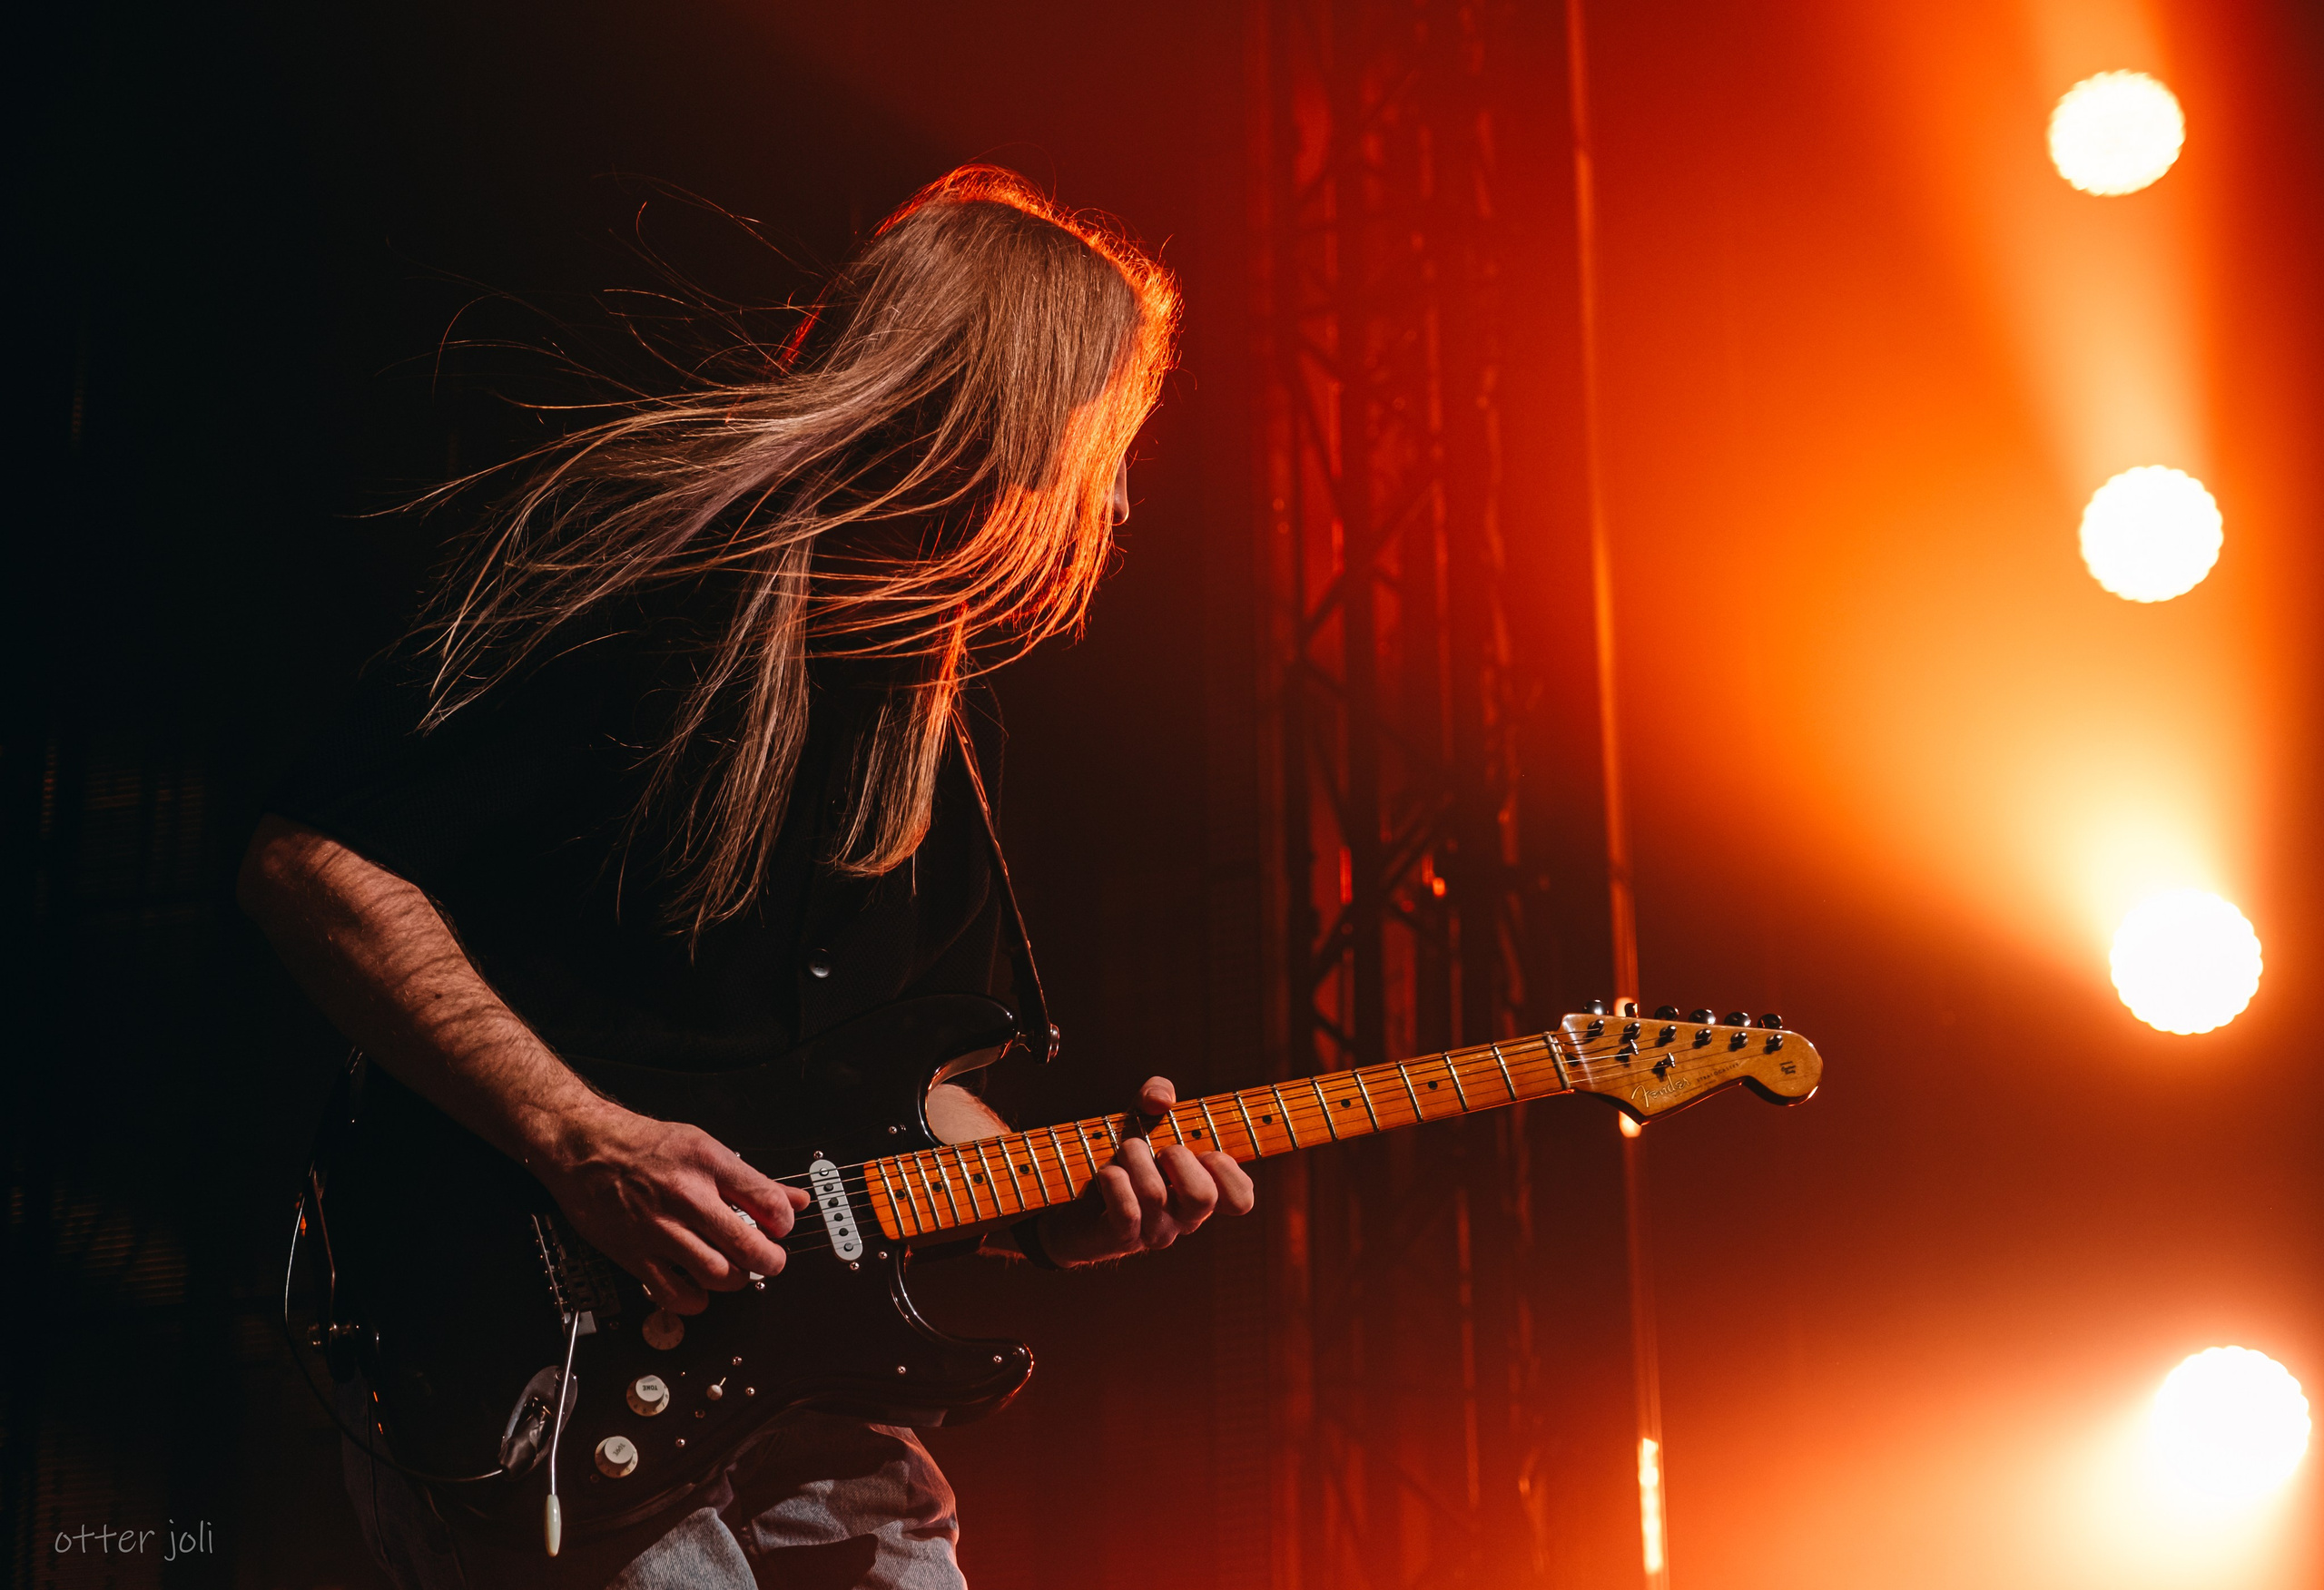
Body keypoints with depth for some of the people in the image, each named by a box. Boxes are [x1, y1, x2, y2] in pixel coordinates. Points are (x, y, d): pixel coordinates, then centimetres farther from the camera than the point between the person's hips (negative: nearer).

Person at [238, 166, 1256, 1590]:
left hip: (788, 1362, 7)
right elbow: (311, 864, -14)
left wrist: (1061, 1200, -1)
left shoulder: (941, 701, 14)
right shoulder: (644, 548, -10)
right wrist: (580, 1142, -21)